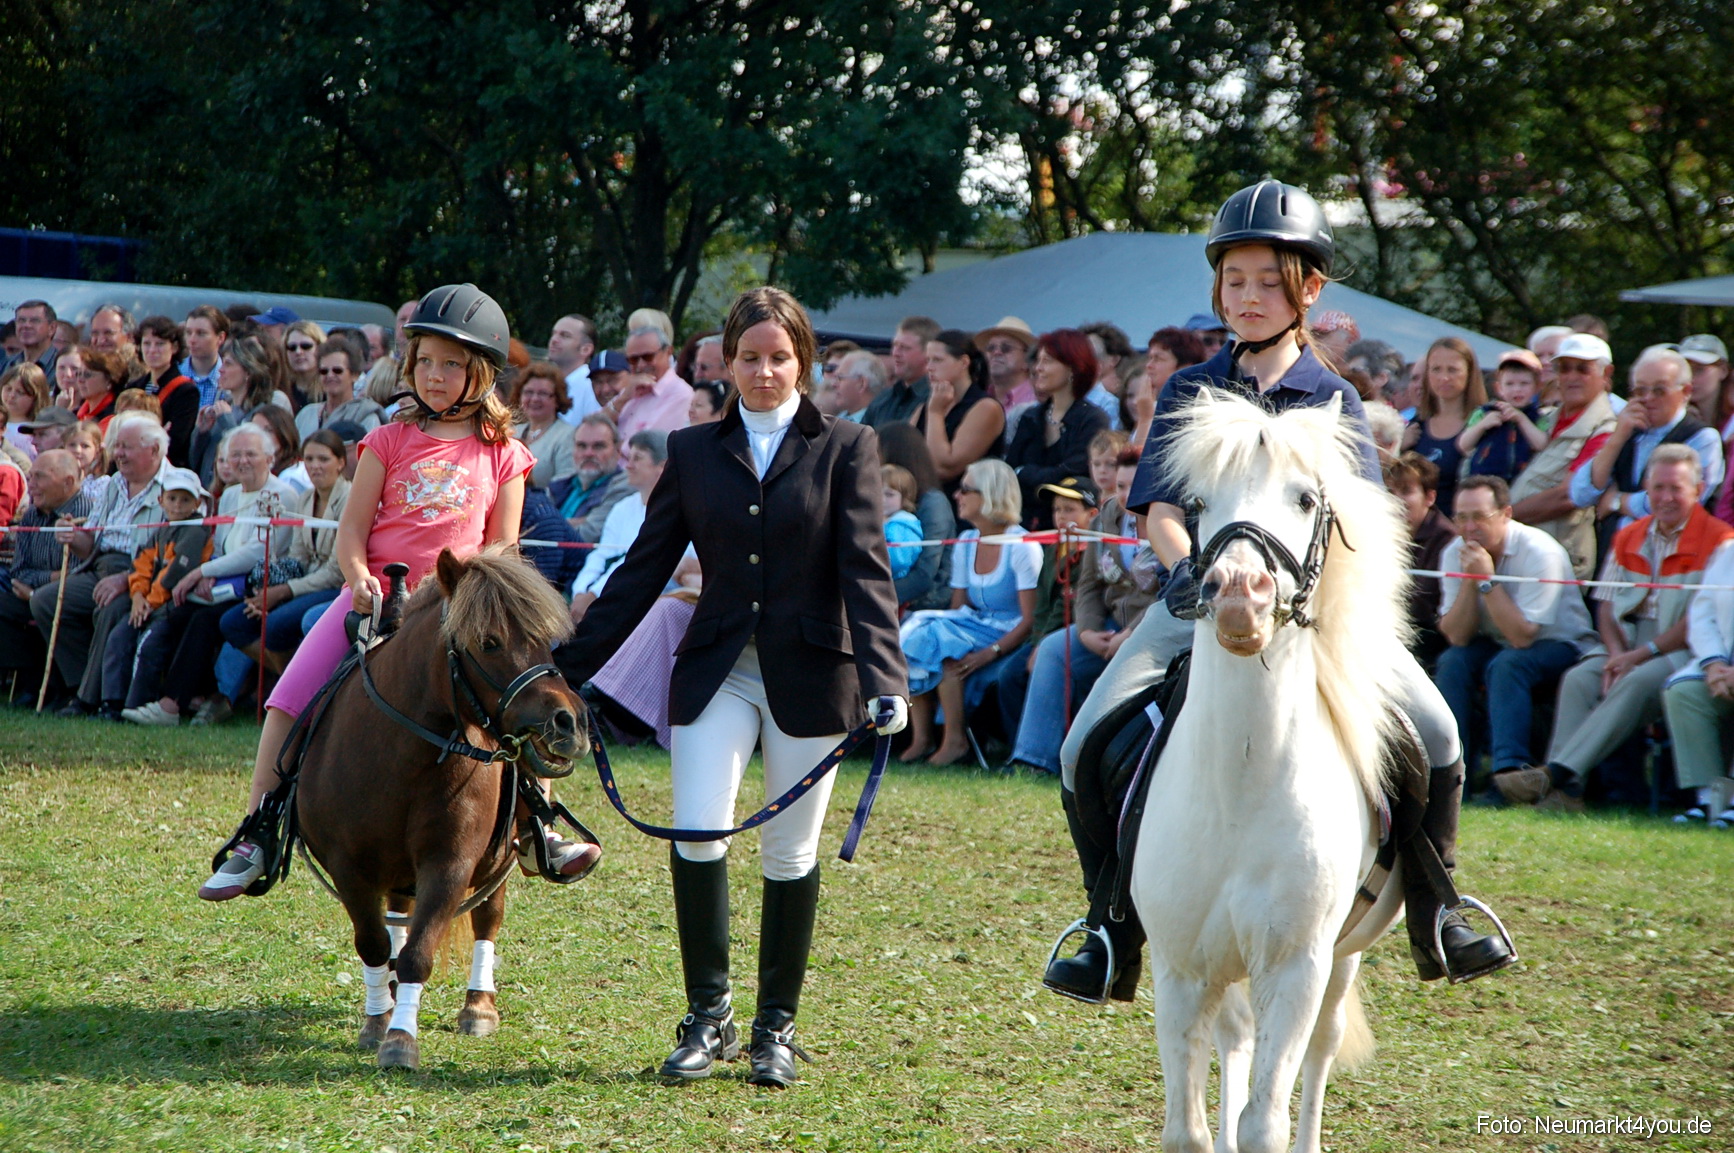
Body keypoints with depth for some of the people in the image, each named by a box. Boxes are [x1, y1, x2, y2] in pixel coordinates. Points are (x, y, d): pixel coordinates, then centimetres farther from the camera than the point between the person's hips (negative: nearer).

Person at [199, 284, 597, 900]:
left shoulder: (503, 455, 6)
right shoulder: (392, 440, 6)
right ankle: (255, 839, -1)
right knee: (289, 701, -10)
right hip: (375, 596, 0)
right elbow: (351, 530, 4)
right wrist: (357, 578, -16)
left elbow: (502, 549, 6)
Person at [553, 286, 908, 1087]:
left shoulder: (845, 450, 1)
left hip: (808, 675, -2)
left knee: (790, 856, 5)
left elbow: (865, 570, -8)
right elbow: (642, 572, 9)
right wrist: (569, 667, 5)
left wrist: (884, 679, -22)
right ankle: (706, 1017, 4)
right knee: (695, 838, -11)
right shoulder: (694, 452, 8)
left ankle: (776, 1029, 17)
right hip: (717, 672, 2)